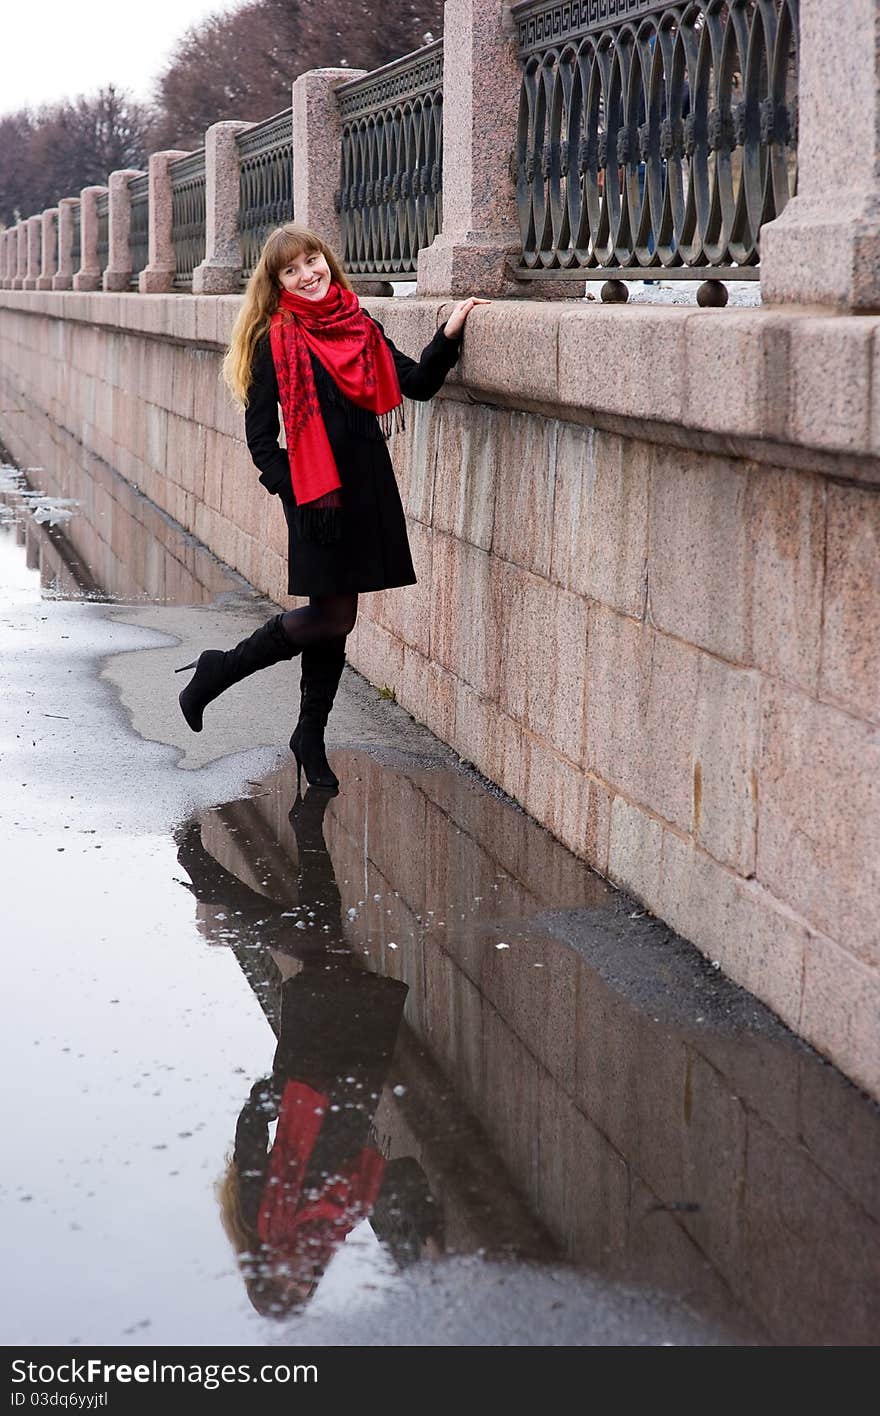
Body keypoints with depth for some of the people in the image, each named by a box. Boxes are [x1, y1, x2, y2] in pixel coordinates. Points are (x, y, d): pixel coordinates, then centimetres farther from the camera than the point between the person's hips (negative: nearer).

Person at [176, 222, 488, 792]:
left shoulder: (362, 327, 9)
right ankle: (217, 671, 10)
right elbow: (260, 434, -4)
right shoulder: (276, 340, -5)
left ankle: (312, 736, 21)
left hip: (368, 487, 5)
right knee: (333, 617, -7)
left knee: (334, 617, 9)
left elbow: (418, 383, 8)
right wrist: (293, 490, -12)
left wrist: (448, 337, -6)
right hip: (317, 496, -5)